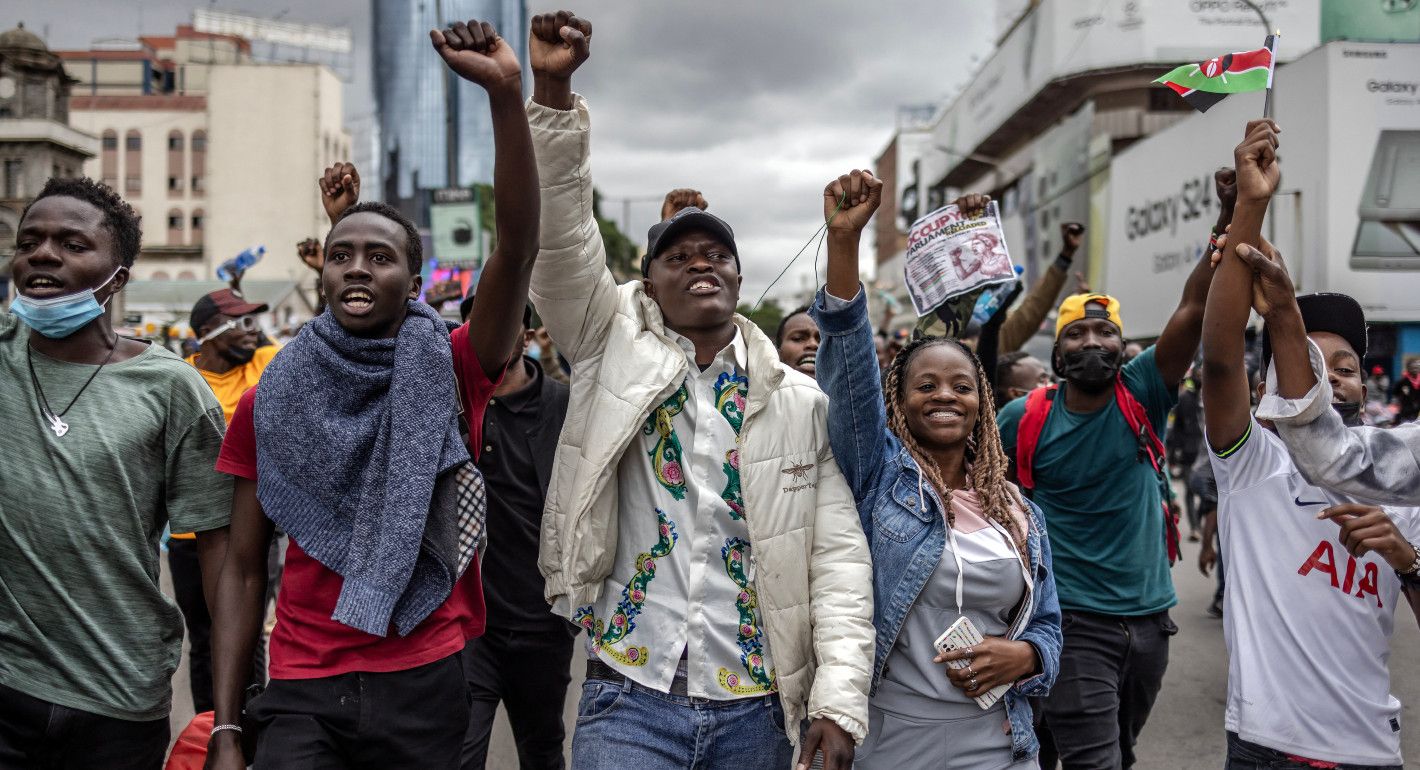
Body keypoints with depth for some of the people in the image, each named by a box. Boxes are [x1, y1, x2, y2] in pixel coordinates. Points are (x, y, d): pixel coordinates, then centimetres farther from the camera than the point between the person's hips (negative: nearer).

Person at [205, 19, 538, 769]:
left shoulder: (449, 371, -3)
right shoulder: (272, 400, 4)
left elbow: (517, 246, -18)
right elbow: (243, 568, 6)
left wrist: (506, 94, -29)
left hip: (426, 684, 0)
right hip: (301, 689, 1)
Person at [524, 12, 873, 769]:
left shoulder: (799, 400, 3)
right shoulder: (615, 353, 2)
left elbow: (838, 555, -1)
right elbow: (559, 237, -11)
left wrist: (839, 699, -9)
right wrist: (552, 94, -22)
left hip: (755, 708, 2)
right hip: (629, 697, -1)